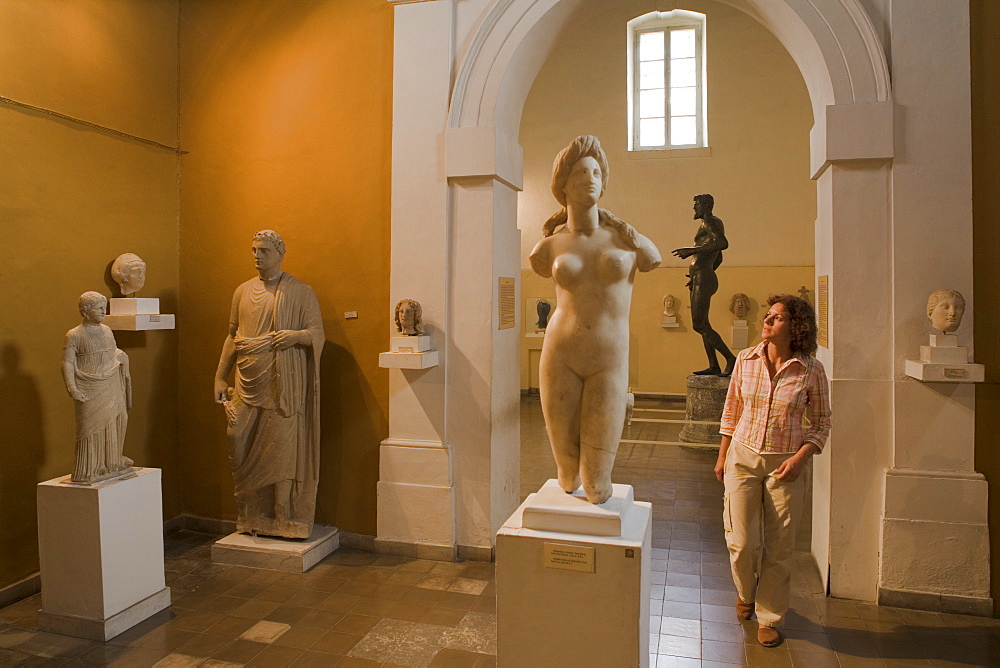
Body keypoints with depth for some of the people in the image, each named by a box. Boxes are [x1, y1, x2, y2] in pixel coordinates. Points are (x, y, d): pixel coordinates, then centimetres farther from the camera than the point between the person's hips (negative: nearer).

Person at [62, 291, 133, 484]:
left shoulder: (107, 330, 11)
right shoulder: (74, 335, -6)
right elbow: (67, 363, -10)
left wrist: (121, 357, 2)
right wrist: (72, 388, -19)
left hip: (111, 387, 6)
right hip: (90, 390, -6)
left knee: (112, 425, 12)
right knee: (91, 428, -4)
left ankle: (111, 464, 26)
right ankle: (87, 471, 5)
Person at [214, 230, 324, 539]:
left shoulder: (301, 292, 0)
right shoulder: (243, 291, 14)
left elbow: (318, 334, -2)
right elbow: (232, 336, 17)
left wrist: (297, 335, -24)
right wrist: (220, 377, 12)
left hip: (283, 385, -4)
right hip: (247, 383, 5)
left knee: (281, 450, -2)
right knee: (241, 445, 4)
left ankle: (282, 519, 9)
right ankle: (251, 516, 19)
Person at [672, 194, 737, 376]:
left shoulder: (709, 222, -7)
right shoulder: (715, 224, 24)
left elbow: (724, 243, -27)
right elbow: (719, 259, 29)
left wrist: (693, 250, -25)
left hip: (703, 279, -11)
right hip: (700, 280, 11)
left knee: (699, 325, -12)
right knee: (702, 323, 11)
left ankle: (731, 358, -7)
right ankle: (714, 366, 14)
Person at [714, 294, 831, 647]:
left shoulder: (811, 371, -9)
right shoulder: (746, 359, -3)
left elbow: (821, 424, 1)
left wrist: (800, 458, -13)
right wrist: (722, 456, 9)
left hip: (785, 465, -1)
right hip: (743, 457, 1)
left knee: (779, 548, 8)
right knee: (741, 542, 3)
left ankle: (769, 617, 29)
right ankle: (745, 592, 36)